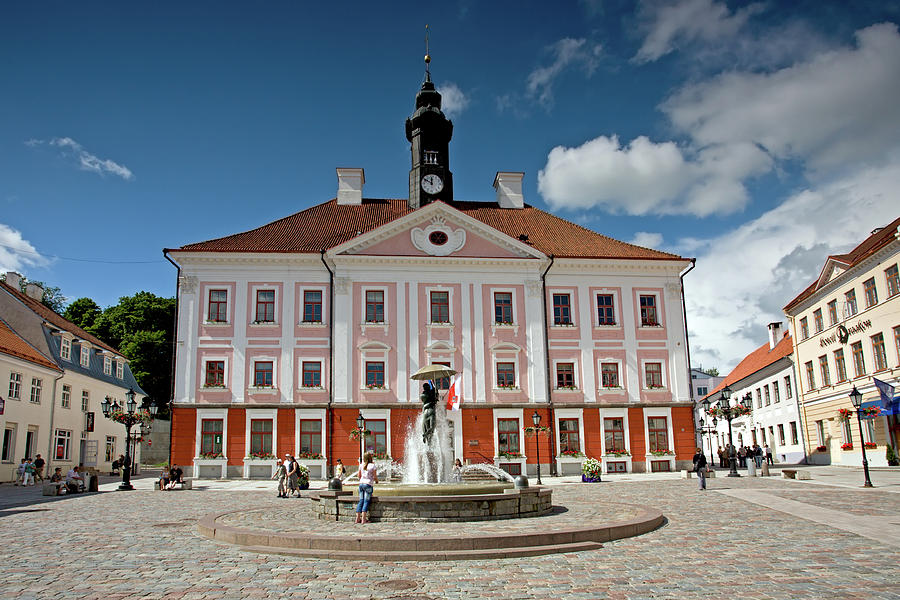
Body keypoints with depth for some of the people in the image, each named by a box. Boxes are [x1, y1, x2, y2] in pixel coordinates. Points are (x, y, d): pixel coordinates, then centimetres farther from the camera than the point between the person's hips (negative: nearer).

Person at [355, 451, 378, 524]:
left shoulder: (361, 465, 6)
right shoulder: (372, 465, -7)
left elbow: (359, 475, 14)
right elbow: (375, 476, -5)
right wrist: (376, 480, 16)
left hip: (361, 483, 5)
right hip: (368, 484, -5)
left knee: (361, 501, 9)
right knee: (366, 501, -3)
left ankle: (358, 518, 7)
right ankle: (363, 519, -8)